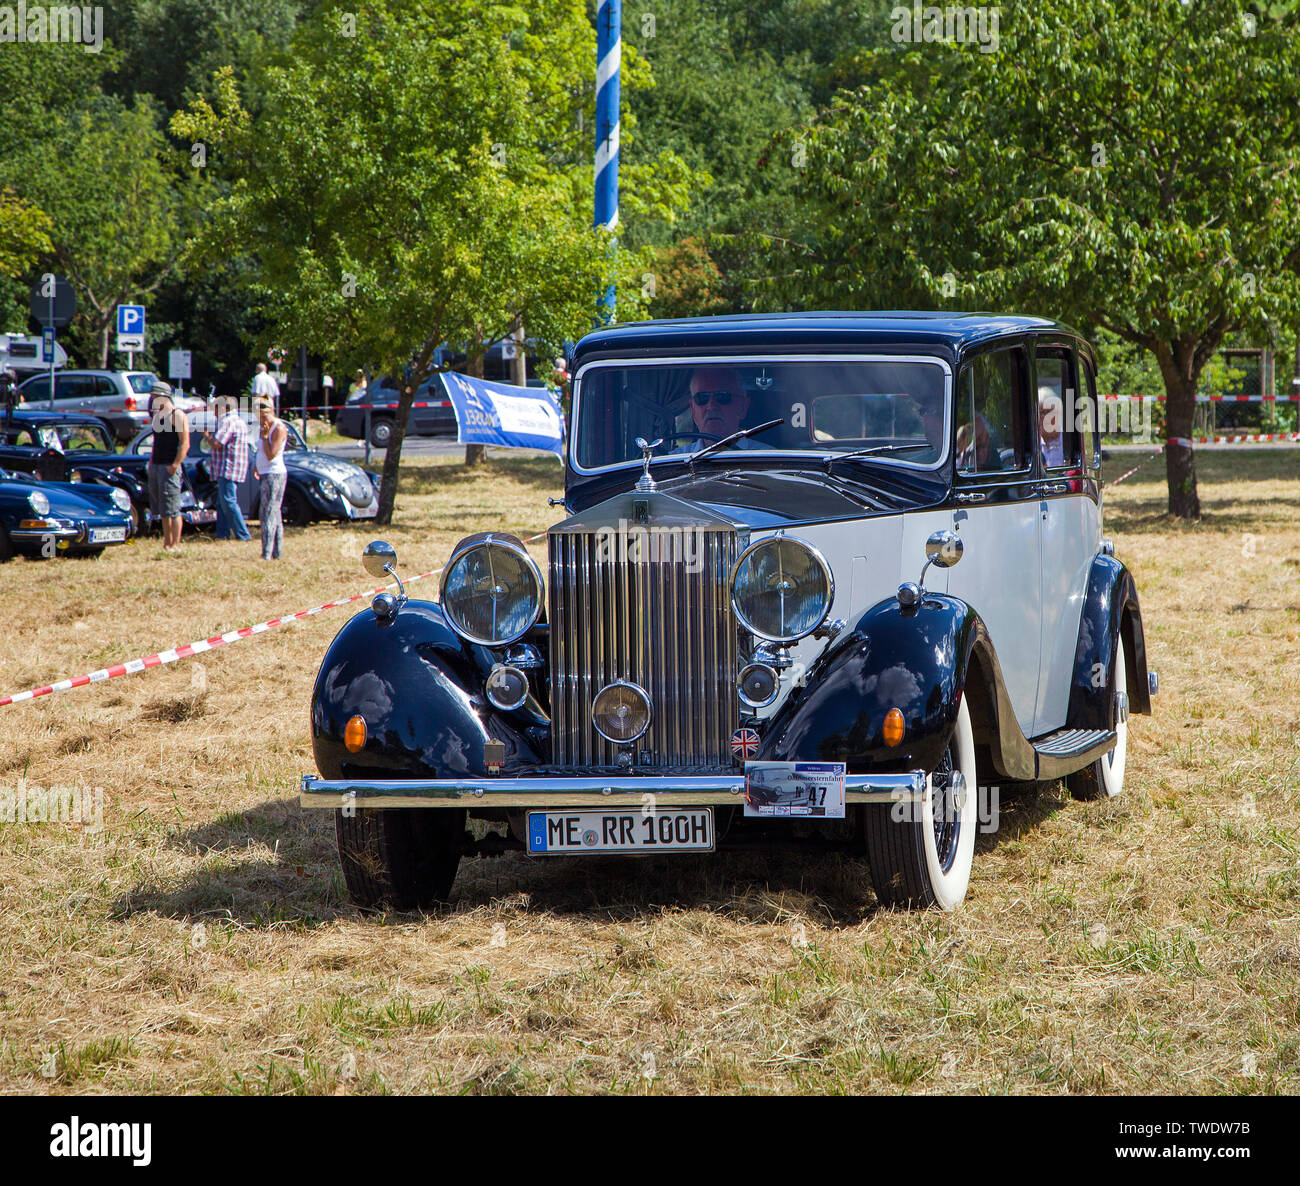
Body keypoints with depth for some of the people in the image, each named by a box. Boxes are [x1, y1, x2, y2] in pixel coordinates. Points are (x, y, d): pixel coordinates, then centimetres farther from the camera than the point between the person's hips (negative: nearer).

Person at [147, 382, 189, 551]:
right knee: (162, 510, 10)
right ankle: (167, 542, 15)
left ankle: (175, 545, -8)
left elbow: (185, 443, -13)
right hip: (155, 466, 8)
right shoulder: (156, 415, 17)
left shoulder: (177, 415, -7)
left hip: (169, 467, -8)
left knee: (172, 509, -9)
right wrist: (151, 462, 16)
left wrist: (175, 465, -21)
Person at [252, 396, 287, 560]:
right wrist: (256, 465, 12)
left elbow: (271, 454, -21)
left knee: (269, 515, -14)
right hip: (266, 475, 10)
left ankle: (266, 554, -18)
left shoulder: (279, 428, -14)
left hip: (274, 474, -10)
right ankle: (277, 553, 15)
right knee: (275, 515, 11)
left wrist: (264, 435, -18)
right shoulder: (265, 427, 14)